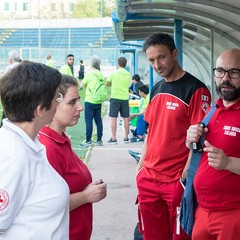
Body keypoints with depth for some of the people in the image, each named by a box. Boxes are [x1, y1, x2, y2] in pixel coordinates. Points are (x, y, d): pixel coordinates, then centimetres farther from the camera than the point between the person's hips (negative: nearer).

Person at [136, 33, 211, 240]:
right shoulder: (157, 89, 11)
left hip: (178, 182, -6)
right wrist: (141, 166, 14)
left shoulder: (195, 90, -11)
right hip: (148, 179, 7)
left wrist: (186, 177, -17)